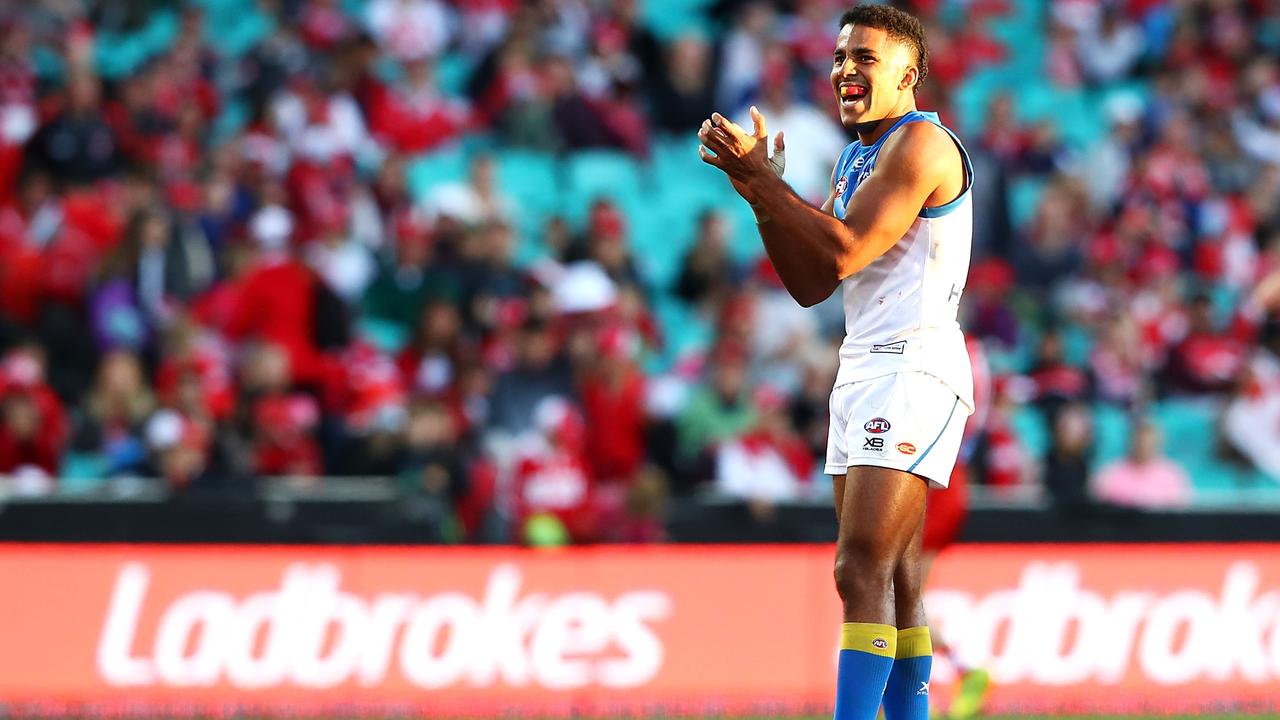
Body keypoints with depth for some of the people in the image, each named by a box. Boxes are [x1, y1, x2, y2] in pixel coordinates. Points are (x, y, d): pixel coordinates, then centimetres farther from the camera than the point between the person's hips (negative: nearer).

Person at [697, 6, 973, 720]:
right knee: (896, 580, 8)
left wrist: (757, 175, -15)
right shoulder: (855, 159, 20)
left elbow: (843, 253, -19)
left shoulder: (920, 143, -10)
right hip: (864, 368, 10)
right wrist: (763, 189, 4)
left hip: (913, 369, -10)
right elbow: (811, 285, 16)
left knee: (863, 570, -17)